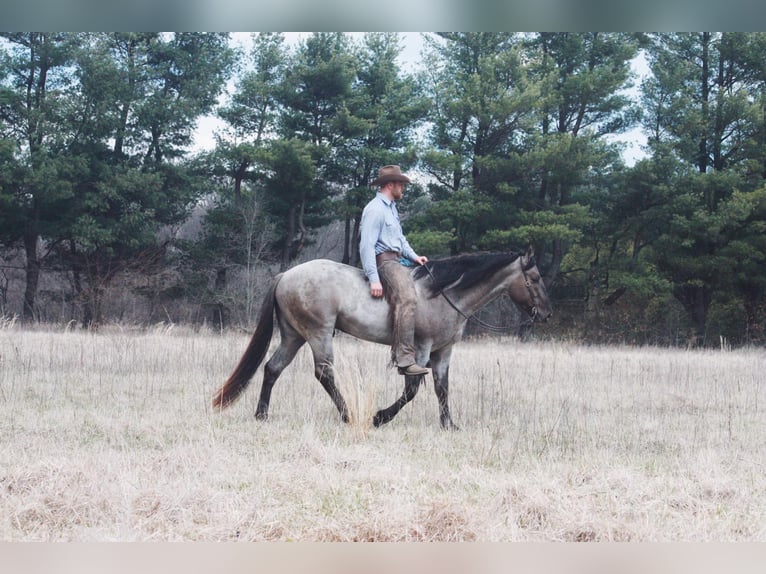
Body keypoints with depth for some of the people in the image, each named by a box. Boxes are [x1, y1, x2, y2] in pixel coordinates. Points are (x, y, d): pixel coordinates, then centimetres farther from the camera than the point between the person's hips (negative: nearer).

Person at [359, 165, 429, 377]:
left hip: (398, 260, 11)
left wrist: (414, 256, 13)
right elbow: (366, 245, -17)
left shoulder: (391, 208, 21)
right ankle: (405, 360, -38)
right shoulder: (375, 209, -11)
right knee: (406, 298, -30)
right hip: (384, 260, -11)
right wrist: (374, 279, -24)